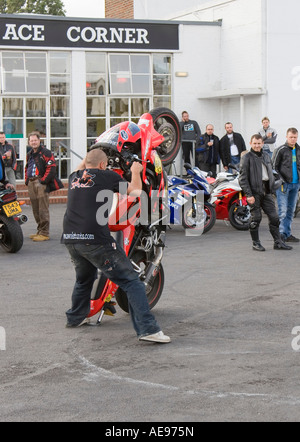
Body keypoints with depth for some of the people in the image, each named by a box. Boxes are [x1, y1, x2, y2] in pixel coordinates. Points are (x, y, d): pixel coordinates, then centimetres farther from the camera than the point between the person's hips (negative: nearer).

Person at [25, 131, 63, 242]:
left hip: (41, 184, -8)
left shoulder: (46, 153, -6)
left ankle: (44, 233, -9)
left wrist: (43, 180, -16)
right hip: (31, 184, 8)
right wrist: (27, 180, 17)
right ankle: (40, 231, 21)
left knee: (43, 210, -10)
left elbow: (51, 168, -14)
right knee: (35, 210, 12)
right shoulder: (29, 155, 20)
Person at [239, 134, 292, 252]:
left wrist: (273, 184, 16)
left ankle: (278, 242, 11)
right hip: (254, 192, -6)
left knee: (274, 217, 4)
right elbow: (243, 178, -9)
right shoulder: (247, 157, -4)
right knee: (256, 219, -1)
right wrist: (249, 195, -15)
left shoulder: (266, 156, 16)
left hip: (267, 192, 6)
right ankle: (256, 243, 11)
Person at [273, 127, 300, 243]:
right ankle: (282, 234, -9)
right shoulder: (281, 150, -6)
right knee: (283, 210, -10)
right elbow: (273, 166, -5)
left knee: (291, 210, 9)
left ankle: (288, 234, 15)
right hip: (284, 184, -6)